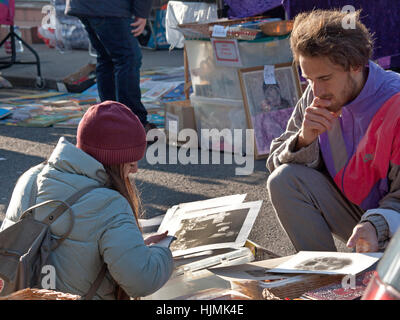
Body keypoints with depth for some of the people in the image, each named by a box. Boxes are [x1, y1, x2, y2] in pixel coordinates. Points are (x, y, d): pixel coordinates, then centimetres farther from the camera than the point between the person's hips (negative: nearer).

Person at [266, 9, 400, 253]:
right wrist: (304, 139, -23)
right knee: (284, 179, -17)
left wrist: (376, 225, -40)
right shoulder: (314, 98, -6)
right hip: (347, 207, 5)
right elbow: (277, 163, -2)